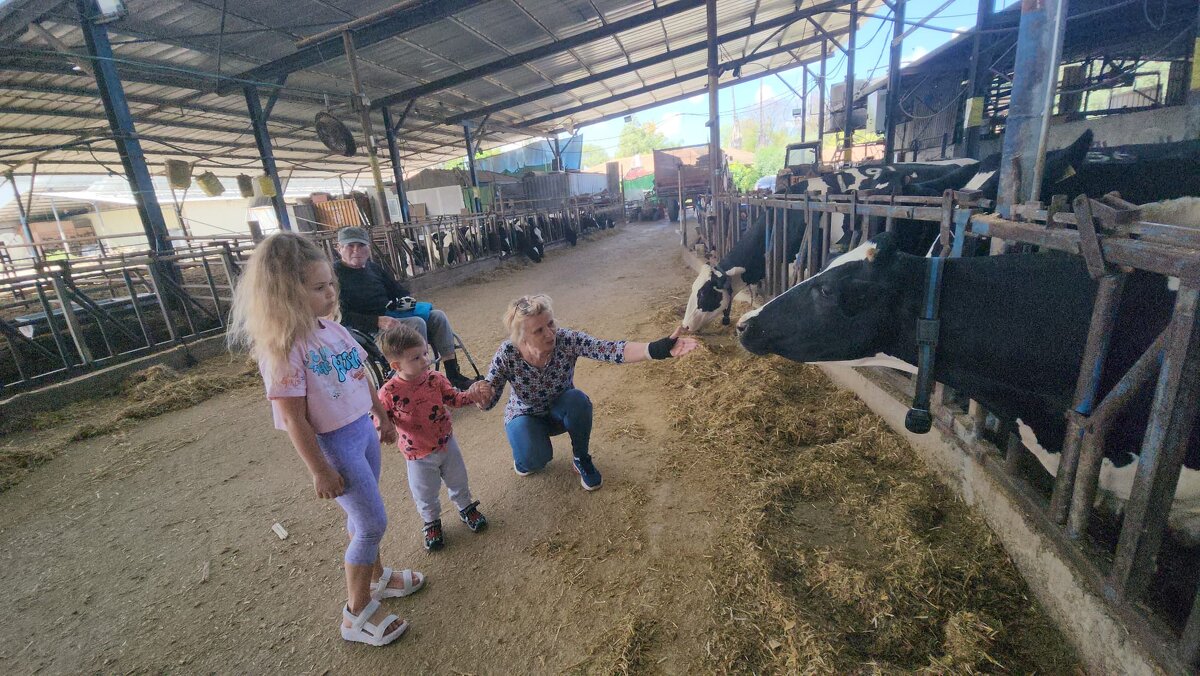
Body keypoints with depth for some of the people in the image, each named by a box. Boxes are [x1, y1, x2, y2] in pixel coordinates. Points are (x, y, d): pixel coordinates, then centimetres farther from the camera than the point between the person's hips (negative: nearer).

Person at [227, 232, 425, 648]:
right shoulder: (284, 349, -23)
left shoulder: (332, 329, -1)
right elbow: (293, 418, -20)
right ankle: (357, 614, 23)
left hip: (362, 430, 7)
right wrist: (319, 471, -16)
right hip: (333, 443, -7)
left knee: (363, 517, 23)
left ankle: (376, 578, 46)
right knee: (373, 524, 2)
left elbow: (361, 377, 10)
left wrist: (383, 417, 18)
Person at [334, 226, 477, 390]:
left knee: (437, 316, -8)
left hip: (391, 316, 8)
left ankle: (454, 375, -9)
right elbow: (342, 316, -19)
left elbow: (396, 289, 25)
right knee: (417, 323, -28)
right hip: (369, 329, -8)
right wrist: (378, 321, -28)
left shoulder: (373, 267, 14)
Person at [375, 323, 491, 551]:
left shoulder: (434, 378, -12)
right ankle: (432, 523, 42)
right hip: (418, 454, -3)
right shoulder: (389, 392, -22)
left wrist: (471, 395, -20)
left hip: (447, 443, 3)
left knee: (458, 480, 21)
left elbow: (454, 398, -3)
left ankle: (466, 508, 48)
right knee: (425, 494, 15)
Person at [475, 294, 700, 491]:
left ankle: (581, 458, -6)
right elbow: (488, 402, -19)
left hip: (561, 411, 1)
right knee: (537, 459, -30)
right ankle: (527, 453, 10)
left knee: (577, 399, -34)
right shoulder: (507, 354, -29)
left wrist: (658, 349, -56)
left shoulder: (567, 340, -29)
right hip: (526, 416, -1)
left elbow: (612, 350, -41)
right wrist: (481, 393, -44)